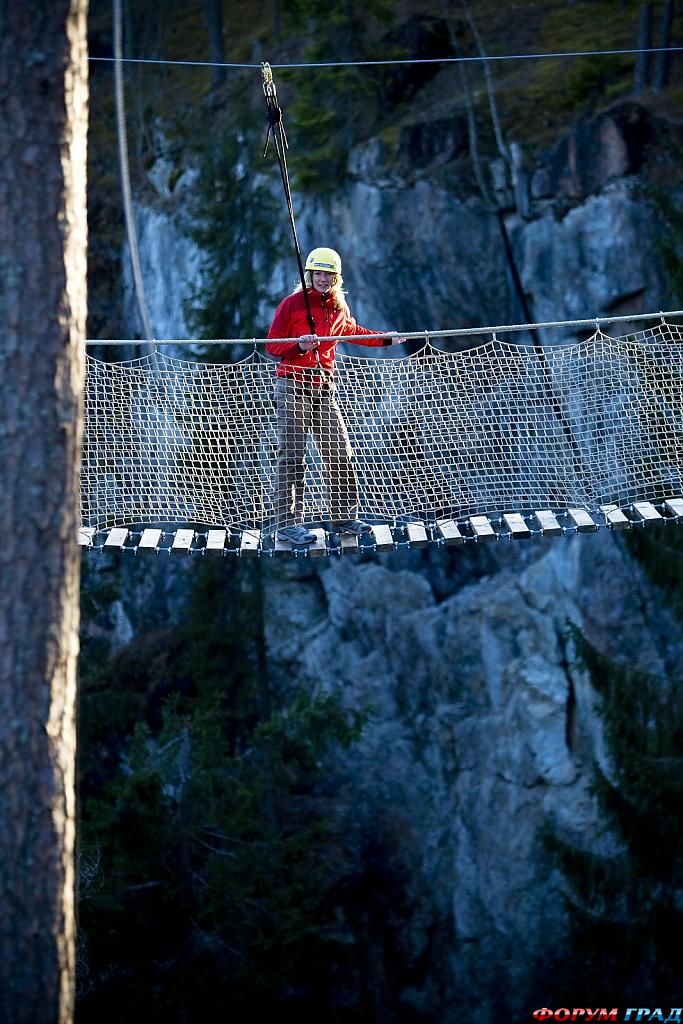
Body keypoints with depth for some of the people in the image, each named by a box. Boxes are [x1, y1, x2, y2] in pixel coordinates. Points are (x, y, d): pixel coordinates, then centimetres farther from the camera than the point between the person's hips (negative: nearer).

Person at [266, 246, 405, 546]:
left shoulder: (339, 308, 12)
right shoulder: (292, 304, -5)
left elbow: (352, 332, 34)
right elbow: (272, 346, -5)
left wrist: (385, 338, 35)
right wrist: (299, 346, -22)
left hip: (323, 389, 6)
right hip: (292, 387, -5)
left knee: (339, 454, 5)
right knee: (292, 457, -8)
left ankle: (344, 516, 16)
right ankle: (288, 523, -7)